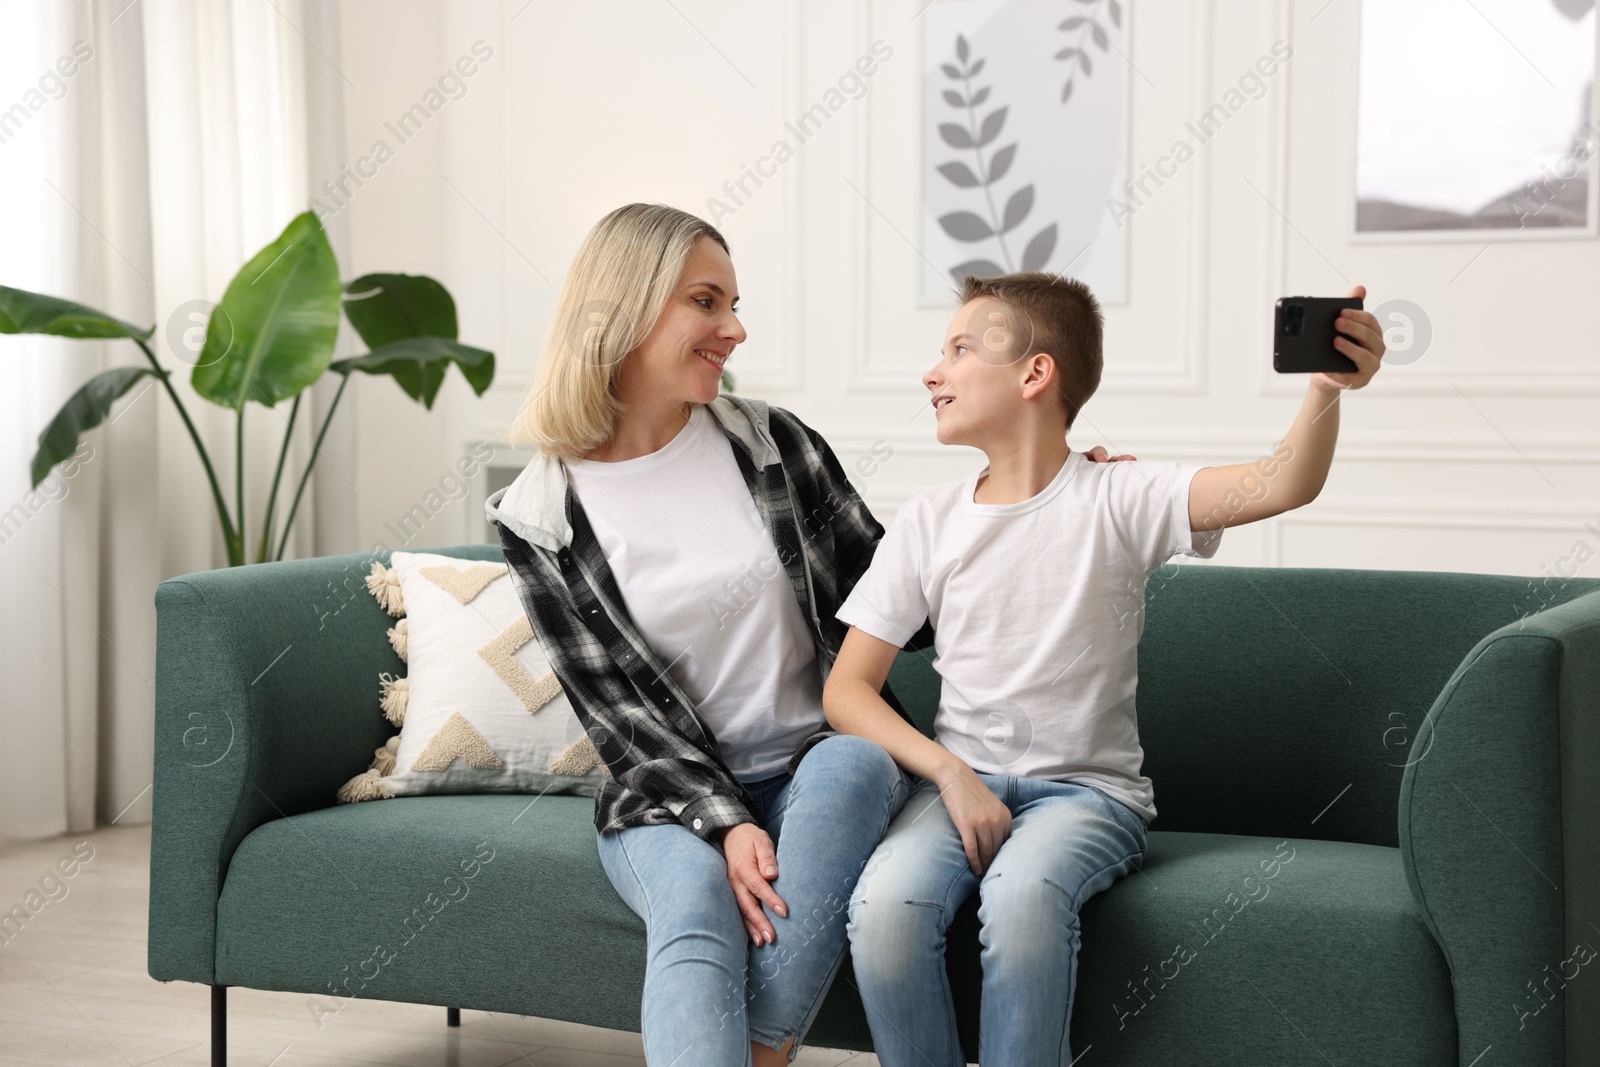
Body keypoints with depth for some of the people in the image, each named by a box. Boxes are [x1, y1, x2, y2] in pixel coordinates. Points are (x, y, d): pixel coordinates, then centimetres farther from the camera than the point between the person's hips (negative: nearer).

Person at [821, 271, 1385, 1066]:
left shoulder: (1118, 501, -1)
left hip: (1088, 789, -2)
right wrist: (950, 774, -10)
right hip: (958, 782, 3)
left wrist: (1327, 387, -37)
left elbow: (1279, 487, -17)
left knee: (1022, 894, -36)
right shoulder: (929, 522, 8)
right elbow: (847, 689, 5)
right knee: (885, 902, -29)